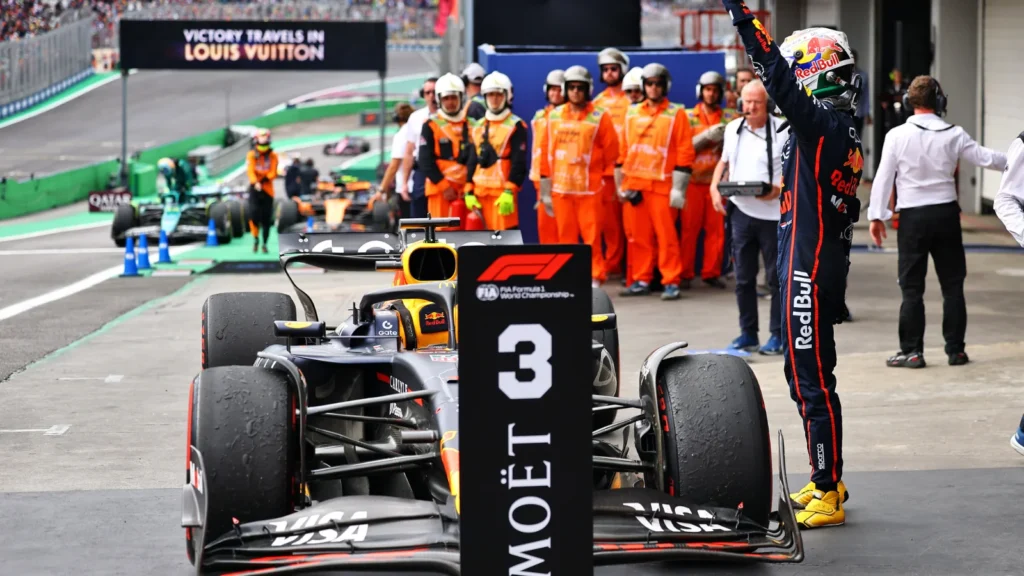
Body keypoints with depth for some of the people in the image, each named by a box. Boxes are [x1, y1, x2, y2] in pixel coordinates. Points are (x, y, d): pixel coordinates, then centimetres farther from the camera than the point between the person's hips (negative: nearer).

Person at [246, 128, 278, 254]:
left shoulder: (273, 156, 4)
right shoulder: (252, 155, 1)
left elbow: (273, 172, -3)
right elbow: (250, 171, -11)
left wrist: (265, 179, -23)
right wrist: (255, 183, -30)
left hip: (267, 189, 1)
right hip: (254, 188, -1)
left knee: (266, 218, 1)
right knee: (254, 214, -13)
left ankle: (264, 243, 12)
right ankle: (255, 238, 8)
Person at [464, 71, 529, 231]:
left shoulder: (516, 126, -2)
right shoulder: (478, 127, 17)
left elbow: (519, 163, -9)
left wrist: (509, 192, -18)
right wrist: (469, 192, 10)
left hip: (503, 192, -6)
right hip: (480, 192, 6)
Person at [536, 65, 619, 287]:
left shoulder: (600, 117, -1)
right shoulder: (554, 116, 9)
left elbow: (612, 153, 1)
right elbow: (546, 152, 10)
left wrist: (609, 181, 0)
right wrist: (545, 188, 8)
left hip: (590, 188, -3)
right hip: (561, 188, 3)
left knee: (592, 237, -4)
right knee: (566, 237, 6)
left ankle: (595, 279, 2)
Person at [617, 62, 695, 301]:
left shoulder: (676, 114, 0)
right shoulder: (633, 113, 14)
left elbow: (685, 153, -4)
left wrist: (678, 188, -10)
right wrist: (622, 183, 12)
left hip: (662, 184, -5)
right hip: (635, 184, 5)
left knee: (666, 235, -5)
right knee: (638, 235, 6)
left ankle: (671, 282, -1)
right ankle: (641, 280, 13)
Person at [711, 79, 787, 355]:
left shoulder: (783, 131, -8)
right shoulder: (732, 129, 8)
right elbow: (724, 161, 21)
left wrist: (780, 189, -22)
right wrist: (714, 187, 4)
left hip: (772, 213, -5)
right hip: (741, 210, 5)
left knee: (776, 278, 2)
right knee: (743, 277, 10)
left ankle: (778, 335, 9)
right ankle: (747, 332, 20)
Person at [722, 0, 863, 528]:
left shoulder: (822, 124, -17)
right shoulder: (841, 131, 12)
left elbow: (778, 79, -25)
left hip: (809, 271, -10)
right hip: (820, 264, 10)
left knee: (813, 381, -5)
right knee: (803, 377, 18)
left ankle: (829, 495, -1)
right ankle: (825, 481, 27)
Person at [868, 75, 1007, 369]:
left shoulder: (897, 135, -8)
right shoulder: (953, 135, -4)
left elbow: (883, 177, -7)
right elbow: (986, 158, 5)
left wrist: (876, 215, 1)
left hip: (913, 216, -2)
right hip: (946, 213, 2)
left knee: (912, 288, 4)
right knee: (952, 285, 10)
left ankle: (912, 351, 3)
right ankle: (955, 350, 13)